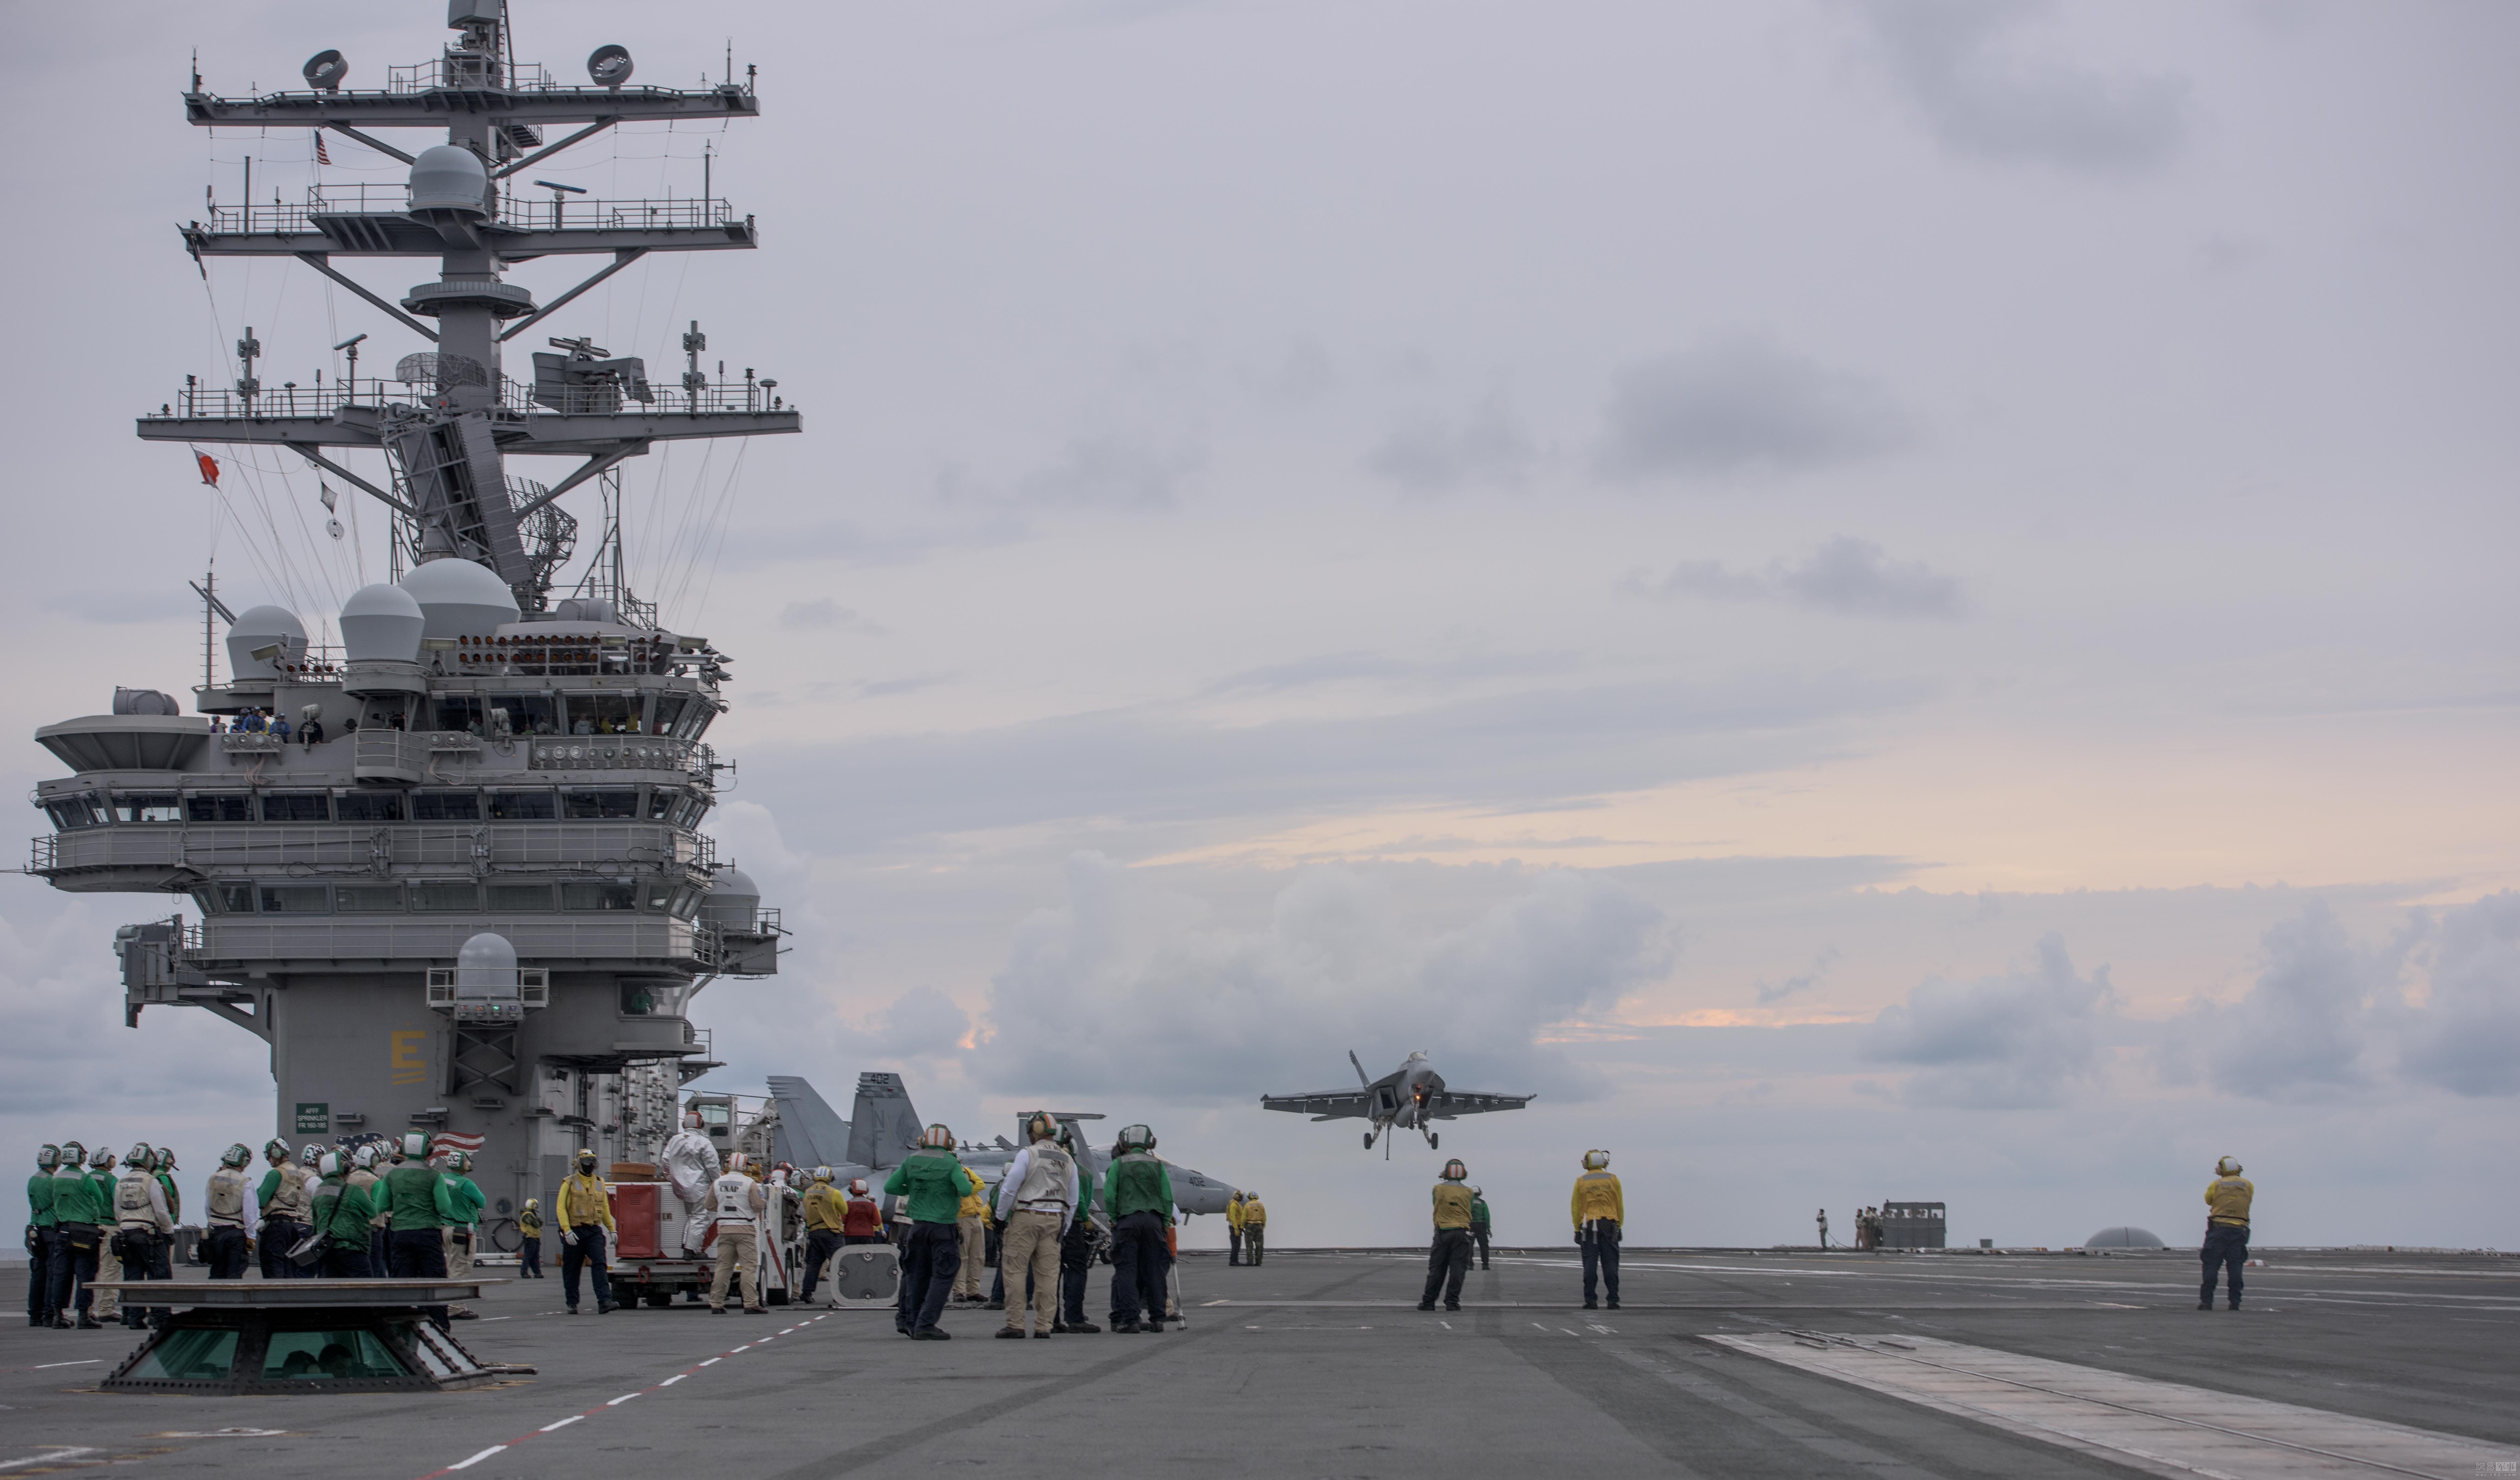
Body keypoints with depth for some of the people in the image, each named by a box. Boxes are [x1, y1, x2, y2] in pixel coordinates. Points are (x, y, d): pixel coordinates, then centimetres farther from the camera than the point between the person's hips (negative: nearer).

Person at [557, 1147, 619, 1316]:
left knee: (599, 1264, -13)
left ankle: (604, 1301, -22)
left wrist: (612, 1229, 16)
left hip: (595, 1231, 3)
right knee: (572, 1269, 6)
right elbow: (561, 1208, -6)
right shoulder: (570, 1183, -1)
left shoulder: (599, 1183, 14)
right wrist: (567, 1230, -17)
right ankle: (572, 1303, 18)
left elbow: (605, 1208, 21)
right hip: (575, 1231, -3)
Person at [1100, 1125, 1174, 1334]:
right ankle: (1157, 1318, 4)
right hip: (1153, 1221, 2)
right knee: (1153, 1271, 6)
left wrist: (1114, 1220, 7)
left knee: (1126, 1271, -2)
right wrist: (1165, 1223, 12)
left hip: (1127, 1221, -2)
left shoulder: (1119, 1165, 3)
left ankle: (1130, 1318, -9)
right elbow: (1167, 1197, 6)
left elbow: (1110, 1196, -2)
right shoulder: (1157, 1165, 9)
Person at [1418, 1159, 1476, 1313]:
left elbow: (1436, 1208, 9)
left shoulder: (1439, 1189, -1)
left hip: (1442, 1232, 1)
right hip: (1461, 1233, -1)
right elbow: (1469, 1212, 7)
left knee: (1436, 1269, 7)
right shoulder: (1468, 1192, -1)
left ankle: (1428, 1301, 8)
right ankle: (1452, 1301, -3)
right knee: (1457, 1268, 2)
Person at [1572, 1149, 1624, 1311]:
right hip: (1609, 1225, 0)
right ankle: (1613, 1300, -4)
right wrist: (1619, 1227, 12)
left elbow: (1576, 1208, 2)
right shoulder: (1613, 1180, 4)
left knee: (1590, 1264, 0)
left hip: (1589, 1226, 0)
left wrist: (1577, 1231, 6)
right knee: (1610, 1263, 2)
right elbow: (1619, 1206, 5)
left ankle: (1590, 1300, -3)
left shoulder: (1581, 1182, 2)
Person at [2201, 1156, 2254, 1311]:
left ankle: (2206, 1300, -5)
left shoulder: (2216, 1185, 1)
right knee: (2235, 1266, 2)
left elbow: (2208, 1200, 15)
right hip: (2239, 1230, 2)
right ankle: (2235, 1302, -4)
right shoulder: (2249, 1185, 6)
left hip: (2218, 1229, -2)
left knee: (2212, 1265, 0)